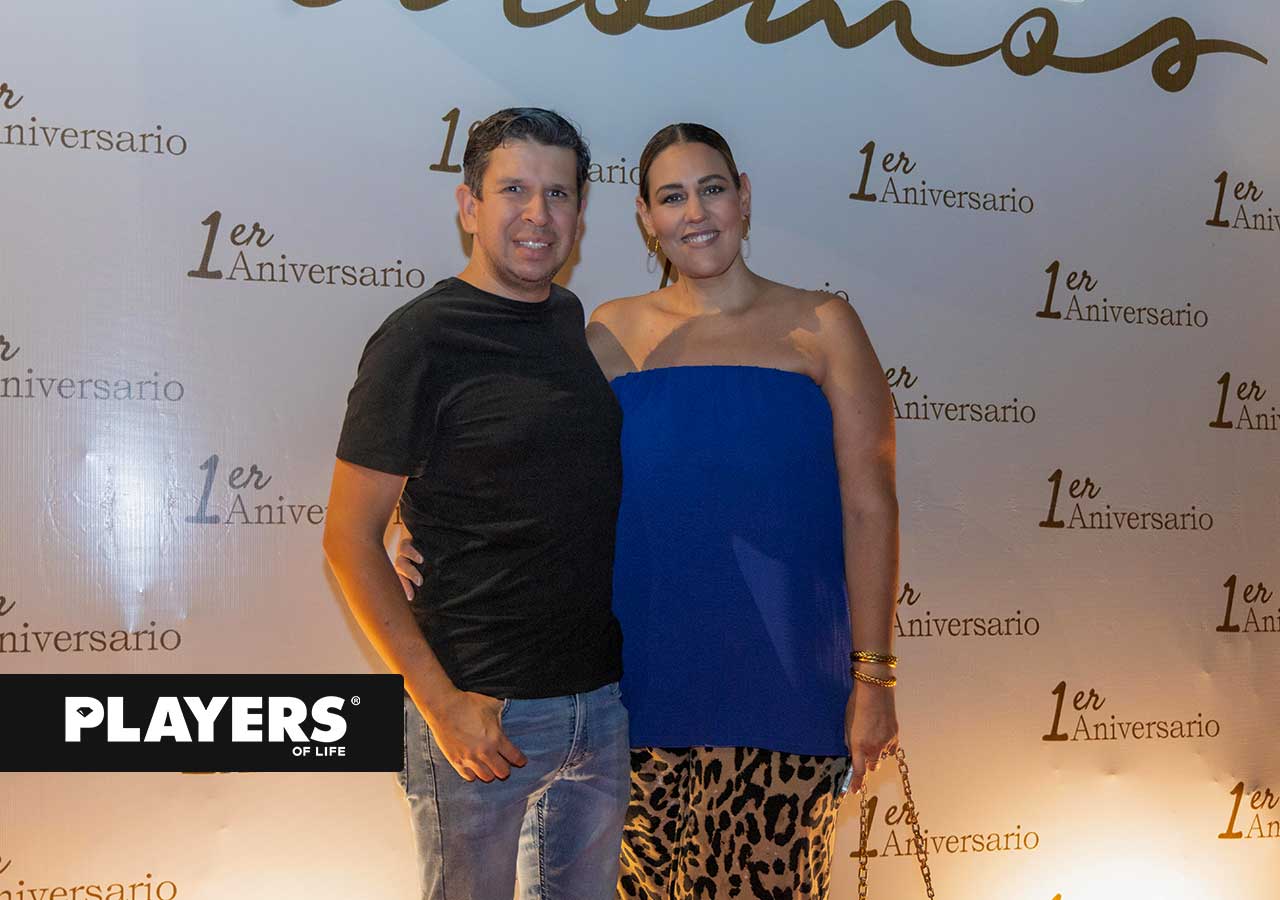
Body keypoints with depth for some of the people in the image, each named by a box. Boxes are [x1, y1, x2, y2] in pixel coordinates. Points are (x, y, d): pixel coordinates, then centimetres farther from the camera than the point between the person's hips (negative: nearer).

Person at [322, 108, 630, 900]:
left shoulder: (580, 323, 7)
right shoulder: (421, 339, -11)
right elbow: (350, 537, -12)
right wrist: (440, 700, -17)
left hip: (603, 703, 6)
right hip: (481, 711, -6)